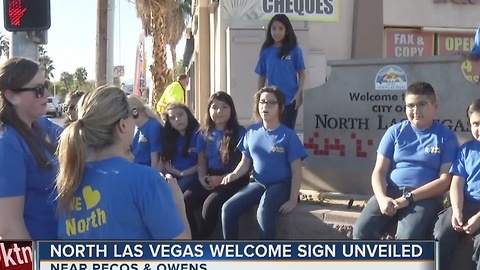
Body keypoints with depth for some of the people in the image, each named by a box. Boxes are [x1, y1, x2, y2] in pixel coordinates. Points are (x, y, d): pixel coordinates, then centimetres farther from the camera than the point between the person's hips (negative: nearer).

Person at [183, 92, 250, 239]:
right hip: (209, 178, 5)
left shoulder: (240, 133, -3)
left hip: (233, 180, -5)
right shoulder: (205, 133, 14)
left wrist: (222, 179, -17)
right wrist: (202, 177, -4)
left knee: (210, 204, -31)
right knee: (184, 201, -20)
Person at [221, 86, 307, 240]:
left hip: (281, 185, -5)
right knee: (228, 208, -18)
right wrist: (234, 174, -12)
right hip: (258, 184, 5)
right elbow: (245, 162, 11)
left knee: (264, 211, -35)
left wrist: (292, 200, -17)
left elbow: (296, 171, -9)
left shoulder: (288, 136, -9)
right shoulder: (252, 132, 4)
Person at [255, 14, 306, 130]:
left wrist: (299, 94, -9)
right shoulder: (266, 51, 3)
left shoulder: (294, 50, -4)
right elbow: (262, 76, 8)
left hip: (290, 100, -2)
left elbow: (302, 73, 0)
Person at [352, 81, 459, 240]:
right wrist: (382, 197, -14)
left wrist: (409, 198, -14)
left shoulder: (446, 136, 5)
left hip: (425, 197, -2)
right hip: (391, 192, 3)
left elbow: (445, 180, -3)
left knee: (407, 237, -31)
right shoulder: (395, 131, 11)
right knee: (362, 230, -23)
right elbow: (379, 171, 7)